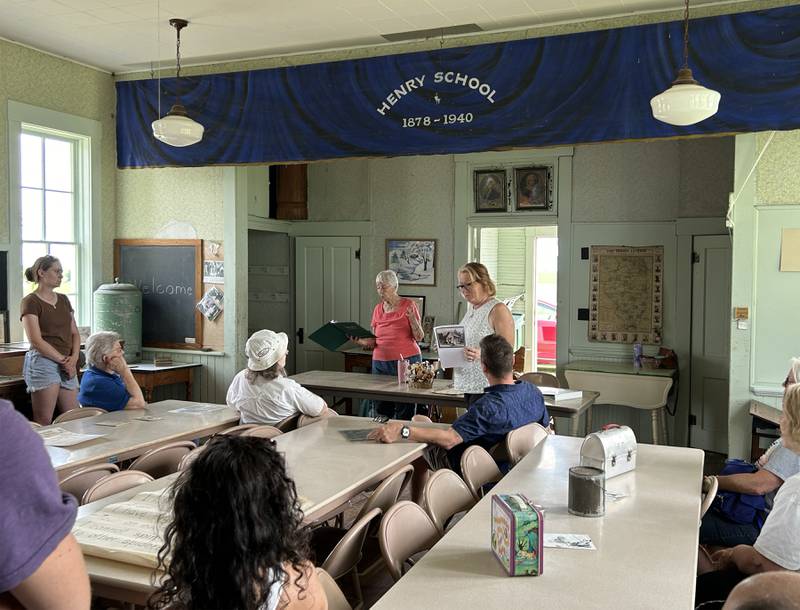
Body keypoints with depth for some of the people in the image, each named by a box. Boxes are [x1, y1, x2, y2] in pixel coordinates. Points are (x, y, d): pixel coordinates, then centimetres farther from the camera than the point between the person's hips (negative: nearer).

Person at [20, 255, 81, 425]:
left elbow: (74, 333, 15)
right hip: (43, 362, -7)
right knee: (43, 422, -5)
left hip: (68, 365, 7)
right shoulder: (30, 302, -4)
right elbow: (36, 341, -11)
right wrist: (63, 360, -11)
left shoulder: (63, 300, 16)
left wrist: (74, 358, -2)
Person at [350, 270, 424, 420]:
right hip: (380, 362, 5)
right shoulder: (378, 309, 11)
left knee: (404, 413, -5)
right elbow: (373, 341, 14)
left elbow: (419, 337, -5)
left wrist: (412, 318, -21)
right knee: (381, 411, 5)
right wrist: (360, 341, -6)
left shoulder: (408, 305, -2)